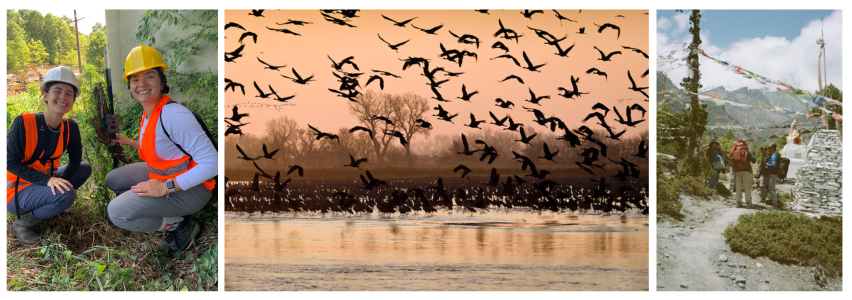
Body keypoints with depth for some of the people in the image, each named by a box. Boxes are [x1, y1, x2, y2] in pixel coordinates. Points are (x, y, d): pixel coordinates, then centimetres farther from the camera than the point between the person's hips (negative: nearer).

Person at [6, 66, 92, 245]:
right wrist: (47, 180, -30)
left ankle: (45, 203, 5)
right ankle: (24, 222, -6)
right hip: (17, 191, -7)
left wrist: (61, 181, -15)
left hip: (45, 182, 7)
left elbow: (75, 160, 3)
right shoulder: (24, 123, -21)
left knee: (85, 168, 1)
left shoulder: (70, 127, -4)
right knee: (66, 195, -30)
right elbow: (11, 162, -20)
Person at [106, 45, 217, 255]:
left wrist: (166, 187, -27)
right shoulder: (147, 114, 5)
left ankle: (181, 226, -2)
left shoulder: (173, 115, -25)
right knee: (113, 180, 19)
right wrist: (127, 142, 17)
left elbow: (211, 163, -29)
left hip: (189, 188, -10)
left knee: (117, 213, -18)